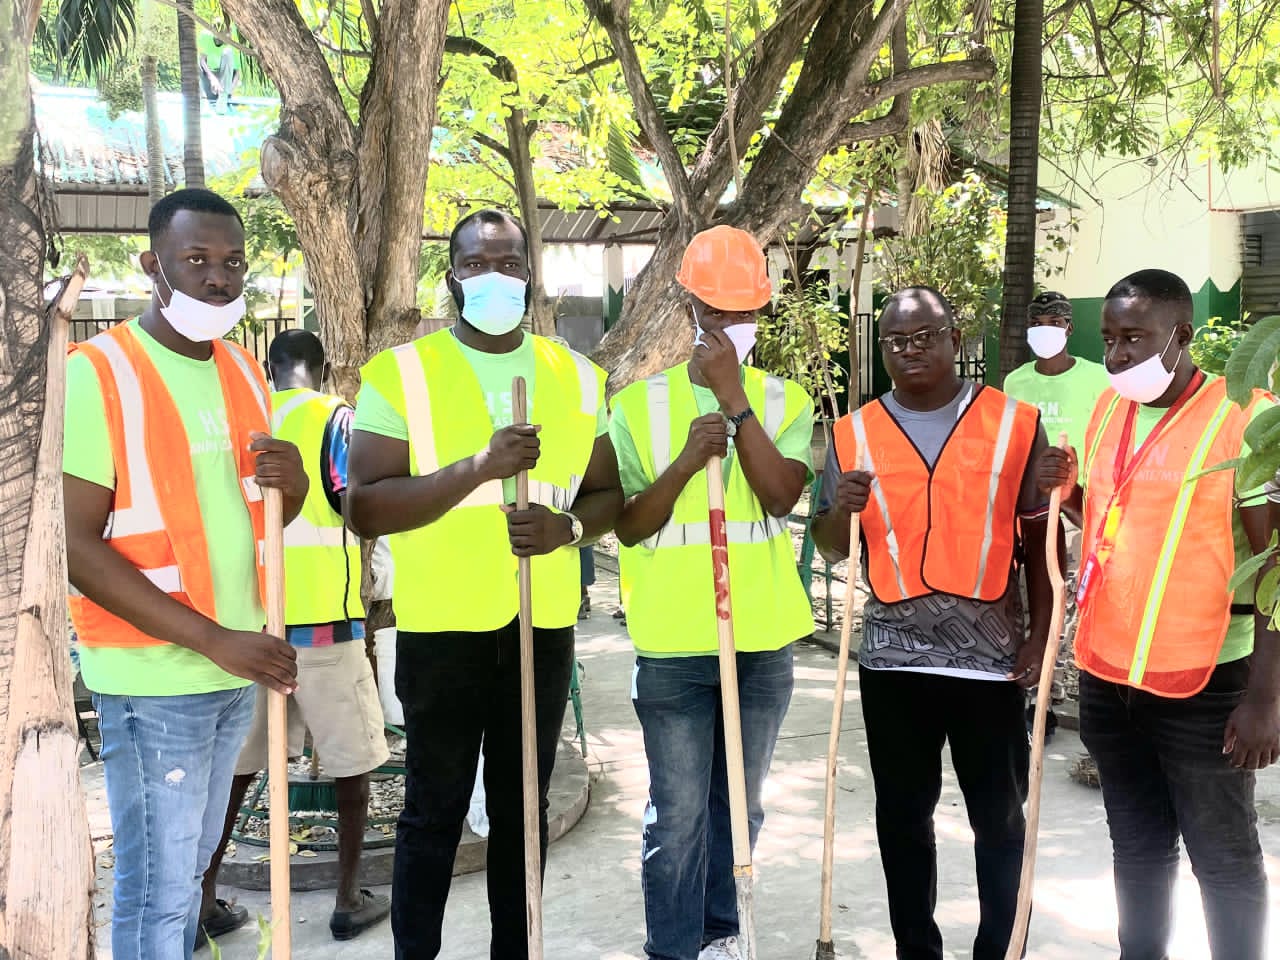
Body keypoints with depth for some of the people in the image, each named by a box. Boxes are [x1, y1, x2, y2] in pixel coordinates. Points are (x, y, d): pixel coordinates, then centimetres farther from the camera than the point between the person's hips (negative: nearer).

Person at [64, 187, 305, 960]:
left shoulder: (245, 371, 8)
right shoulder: (98, 373, -13)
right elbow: (74, 544, -17)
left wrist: (294, 484, -7)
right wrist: (214, 639, -22)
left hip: (235, 669, 7)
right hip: (153, 674, -7)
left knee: (191, 868, 17)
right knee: (156, 891, 0)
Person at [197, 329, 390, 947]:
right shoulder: (334, 417, -5)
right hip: (321, 616, -4)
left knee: (237, 761, 11)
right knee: (350, 758, 8)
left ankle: (203, 896, 14)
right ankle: (350, 900, 14)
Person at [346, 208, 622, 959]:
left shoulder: (577, 376, 7)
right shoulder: (401, 372, -6)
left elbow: (609, 493, 12)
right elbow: (363, 508, -12)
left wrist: (570, 525, -11)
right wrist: (477, 467, -23)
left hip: (544, 625, 4)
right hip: (441, 625, -3)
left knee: (523, 807, 13)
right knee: (434, 812, 5)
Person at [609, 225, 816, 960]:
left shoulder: (785, 401, 3)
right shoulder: (640, 404, 0)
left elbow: (782, 496, -14)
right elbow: (626, 527, -3)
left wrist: (734, 397, -18)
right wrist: (685, 462, -18)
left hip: (764, 640, 2)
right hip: (673, 644, -2)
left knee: (739, 806, 15)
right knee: (678, 816, 2)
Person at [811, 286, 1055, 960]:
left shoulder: (1016, 423, 0)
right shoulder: (854, 434, 5)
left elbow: (1040, 542, 4)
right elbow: (831, 550, 10)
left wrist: (1041, 636, -3)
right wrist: (840, 508, -12)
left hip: (992, 656, -2)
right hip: (892, 658, 2)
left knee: (1000, 819, 9)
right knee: (903, 817, 12)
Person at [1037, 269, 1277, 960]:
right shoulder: (1108, 409, 8)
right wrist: (1066, 491, -1)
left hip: (1205, 682, -6)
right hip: (1108, 674, 6)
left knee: (1223, 858, 7)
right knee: (1137, 845, 18)